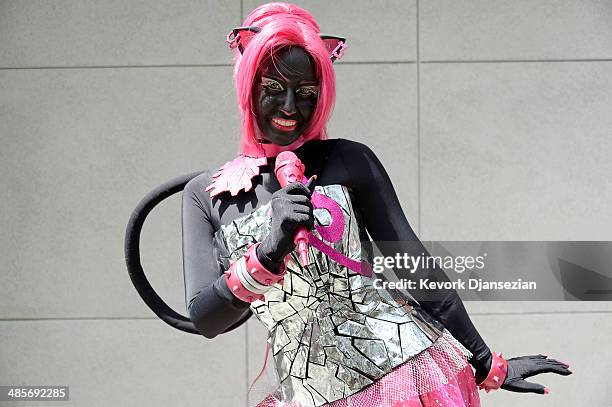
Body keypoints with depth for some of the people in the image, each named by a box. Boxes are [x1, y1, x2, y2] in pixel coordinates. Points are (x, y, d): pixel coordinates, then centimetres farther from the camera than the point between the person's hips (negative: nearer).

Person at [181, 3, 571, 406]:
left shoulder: (349, 161, 0)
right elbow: (205, 319, -5)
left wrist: (488, 364, 5)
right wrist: (267, 254, -22)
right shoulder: (206, 194, 4)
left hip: (408, 369, -2)